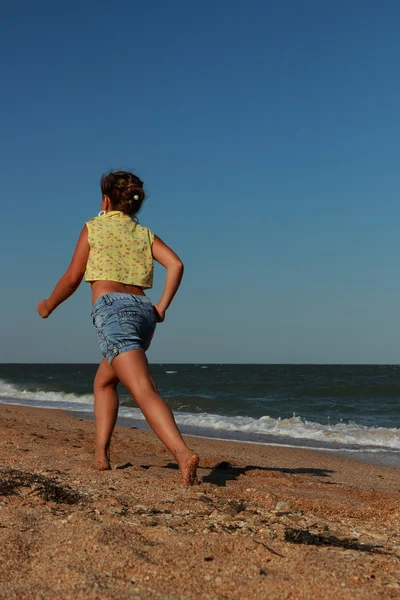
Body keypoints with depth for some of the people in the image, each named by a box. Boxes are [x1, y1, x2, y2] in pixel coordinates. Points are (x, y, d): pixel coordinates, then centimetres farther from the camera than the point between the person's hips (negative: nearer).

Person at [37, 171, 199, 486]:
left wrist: (48, 305, 25)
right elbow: (176, 264, 1)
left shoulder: (94, 227, 10)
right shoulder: (145, 233, 19)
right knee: (103, 382, 25)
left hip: (112, 309, -6)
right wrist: (162, 307, 4)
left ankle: (183, 453, -38)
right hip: (142, 310, 6)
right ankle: (101, 453, 19)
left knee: (144, 391, -19)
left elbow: (72, 278, 9)